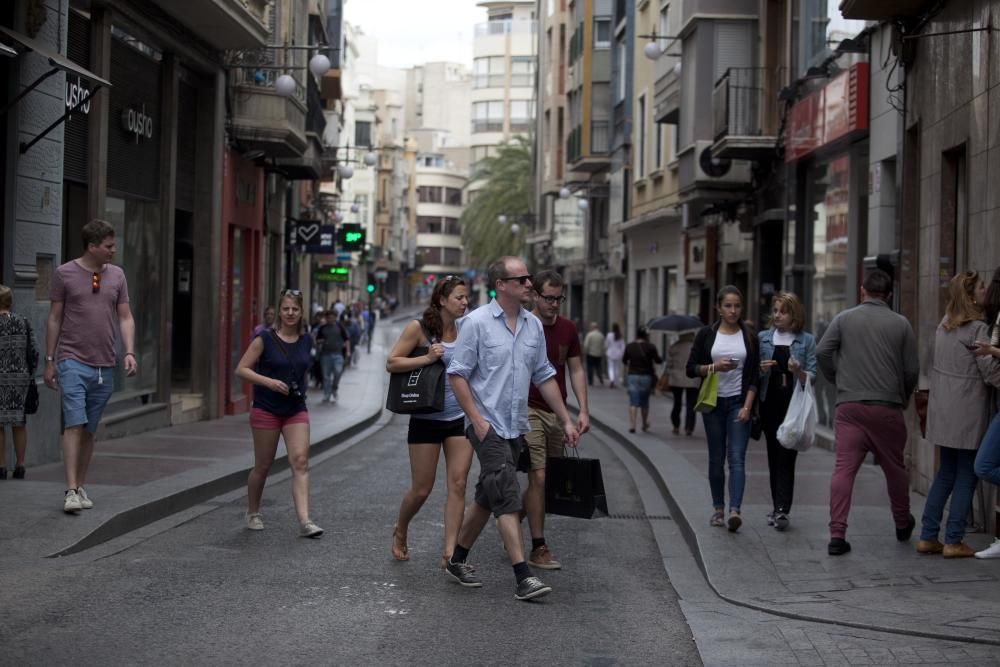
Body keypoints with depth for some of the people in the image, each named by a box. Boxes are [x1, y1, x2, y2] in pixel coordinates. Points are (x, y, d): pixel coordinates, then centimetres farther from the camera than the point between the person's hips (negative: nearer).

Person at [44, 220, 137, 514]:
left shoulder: (116, 275, 9)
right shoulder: (65, 274, -1)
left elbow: (125, 318, 11)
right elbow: (54, 319, 3)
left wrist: (129, 352, -4)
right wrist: (49, 360, 3)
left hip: (105, 366, 4)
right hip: (73, 362, -4)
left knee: (89, 430, 10)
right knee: (74, 425, -13)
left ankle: (81, 487, 18)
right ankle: (71, 491, -15)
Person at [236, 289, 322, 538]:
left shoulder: (306, 341, 5)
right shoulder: (265, 339, -7)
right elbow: (242, 370, -9)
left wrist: (300, 388, 8)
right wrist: (269, 382, -21)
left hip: (296, 410, 3)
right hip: (266, 410, -3)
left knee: (300, 462, -12)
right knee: (263, 466, 7)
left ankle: (304, 520, -19)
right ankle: (253, 513, 30)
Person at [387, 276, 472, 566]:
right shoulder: (419, 328, -7)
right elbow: (392, 362, -9)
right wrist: (427, 358, -19)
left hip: (460, 419, 4)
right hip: (427, 419, -4)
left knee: (458, 485, -4)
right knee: (421, 489, 4)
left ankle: (450, 552, -1)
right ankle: (400, 532, 33)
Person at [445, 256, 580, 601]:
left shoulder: (534, 325, 10)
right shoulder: (477, 322, -9)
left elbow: (544, 376, 17)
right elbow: (457, 374, -10)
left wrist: (565, 419, 14)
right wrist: (476, 420, -16)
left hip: (515, 427, 7)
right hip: (487, 426, -7)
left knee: (487, 497, 14)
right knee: (507, 497, -12)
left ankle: (458, 560, 27)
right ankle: (523, 577, -14)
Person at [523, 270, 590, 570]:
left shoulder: (568, 329, 9)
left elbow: (576, 370, 13)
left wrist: (583, 410, 5)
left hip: (558, 413, 6)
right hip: (528, 410, -6)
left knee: (546, 480, 9)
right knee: (539, 477, -10)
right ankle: (538, 549, -5)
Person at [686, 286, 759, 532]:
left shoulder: (749, 338, 4)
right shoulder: (706, 334, 3)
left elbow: (754, 377, 2)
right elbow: (691, 368, 3)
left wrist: (747, 406, -9)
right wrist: (714, 367, -15)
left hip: (739, 402, -1)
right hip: (713, 402, 1)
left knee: (737, 458, -12)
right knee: (716, 458, 7)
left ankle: (735, 510, -22)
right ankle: (718, 509, 18)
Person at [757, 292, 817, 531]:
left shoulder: (806, 340, 3)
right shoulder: (763, 337, 9)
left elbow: (812, 376, 1)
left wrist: (798, 371, -19)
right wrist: (761, 369, -10)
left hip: (794, 405, -3)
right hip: (770, 403, 3)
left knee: (786, 456, -10)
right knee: (774, 456, 8)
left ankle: (782, 509, -15)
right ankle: (778, 507, 17)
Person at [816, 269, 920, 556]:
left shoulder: (844, 319, 3)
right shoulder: (900, 324, 4)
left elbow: (822, 353, -4)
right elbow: (912, 369, 4)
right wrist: (903, 397, 22)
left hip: (849, 406, 0)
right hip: (887, 408, 0)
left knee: (843, 469, -4)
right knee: (895, 468, 17)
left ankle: (837, 534, -11)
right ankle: (903, 524, 34)